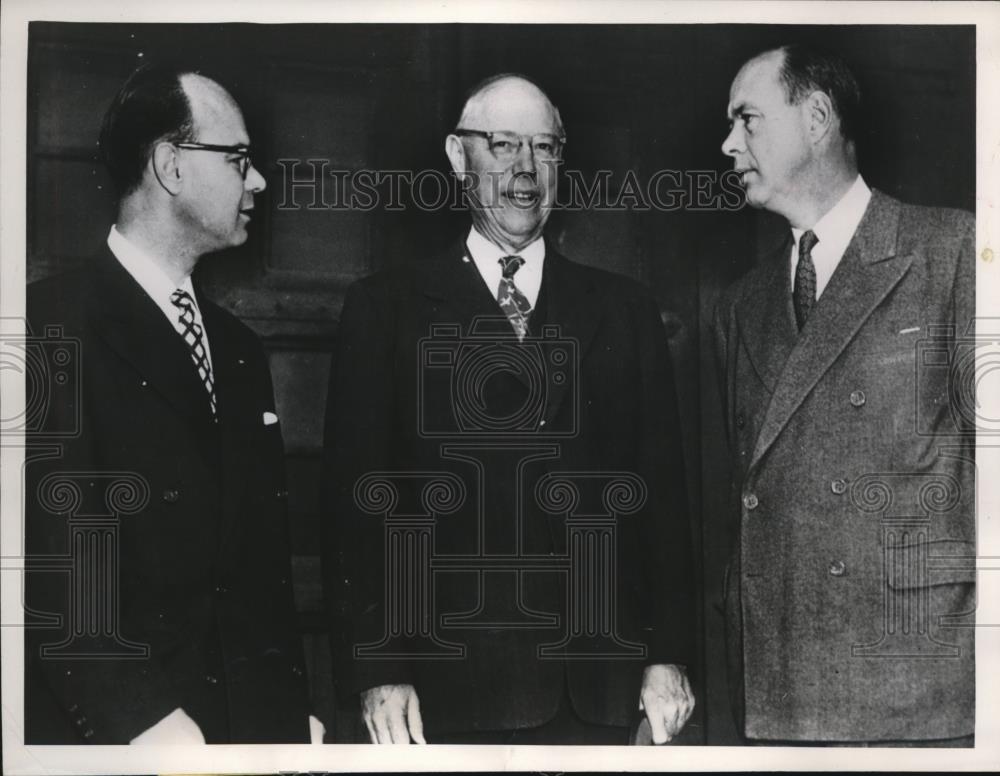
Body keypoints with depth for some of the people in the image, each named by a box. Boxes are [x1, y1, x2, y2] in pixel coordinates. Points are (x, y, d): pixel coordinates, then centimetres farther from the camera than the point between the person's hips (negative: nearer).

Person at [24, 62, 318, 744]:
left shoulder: (240, 349, 12)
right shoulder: (53, 327, -11)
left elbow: (265, 557, 12)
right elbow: (54, 555, -17)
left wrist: (291, 708, 5)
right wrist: (142, 719, -20)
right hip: (106, 734, -6)